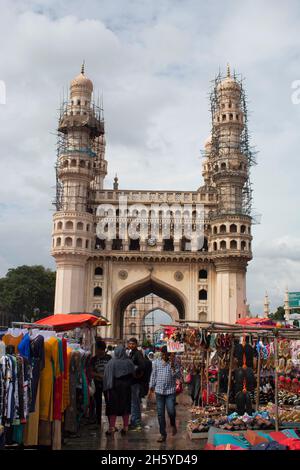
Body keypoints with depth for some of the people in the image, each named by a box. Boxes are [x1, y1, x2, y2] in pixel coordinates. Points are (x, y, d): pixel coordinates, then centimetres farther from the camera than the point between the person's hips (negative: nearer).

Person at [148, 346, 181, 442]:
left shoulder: (174, 363, -1)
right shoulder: (156, 362, 5)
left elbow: (178, 376, -10)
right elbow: (153, 375, 12)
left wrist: (173, 365, -20)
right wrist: (151, 388, 11)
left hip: (170, 391, -2)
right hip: (159, 391, 2)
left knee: (171, 411, -10)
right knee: (160, 414, 4)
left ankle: (173, 424, 23)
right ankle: (163, 434, 16)